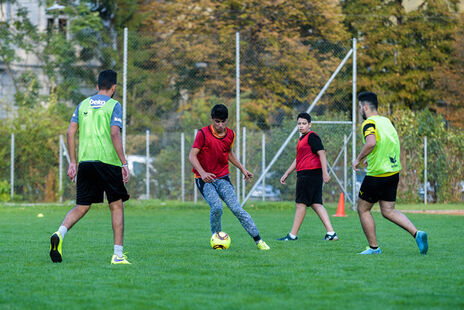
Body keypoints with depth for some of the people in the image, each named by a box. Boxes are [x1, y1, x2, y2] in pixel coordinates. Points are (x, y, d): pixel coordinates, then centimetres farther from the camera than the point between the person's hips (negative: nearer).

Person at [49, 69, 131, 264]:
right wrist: (124, 163, -12)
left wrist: (73, 162, 14)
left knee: (81, 207, 6)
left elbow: (70, 132, 9)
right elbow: (115, 134, -12)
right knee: (117, 206, 6)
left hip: (85, 161, 4)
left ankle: (60, 234, -22)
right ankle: (118, 254, 3)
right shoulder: (114, 105, -1)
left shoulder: (83, 105, 13)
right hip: (108, 161, -4)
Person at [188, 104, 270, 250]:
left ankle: (258, 240, -9)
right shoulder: (203, 133, -11)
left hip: (222, 178, 3)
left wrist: (242, 168, 16)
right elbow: (192, 156, -14)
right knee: (216, 207, -25)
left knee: (237, 209, -11)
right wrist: (202, 173, -28)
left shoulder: (230, 135, 4)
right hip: (205, 179, -3)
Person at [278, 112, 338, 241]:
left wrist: (325, 173, -22)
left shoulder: (312, 136, -8)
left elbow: (322, 153, -15)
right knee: (316, 204, 5)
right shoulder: (302, 139, 22)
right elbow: (298, 159, 30)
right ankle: (331, 232, 0)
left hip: (310, 173, -10)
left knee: (301, 203, -4)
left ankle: (293, 235, 1)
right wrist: (286, 174, 30)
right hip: (304, 174, 10)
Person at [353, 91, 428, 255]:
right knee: (388, 211, 12)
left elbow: (371, 143, -33)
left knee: (363, 209, 9)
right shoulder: (386, 121, 12)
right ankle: (416, 233, -7)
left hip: (377, 175, -8)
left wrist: (358, 159, -20)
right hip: (393, 172, 8)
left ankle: (374, 247, 11)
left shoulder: (369, 123, -14)